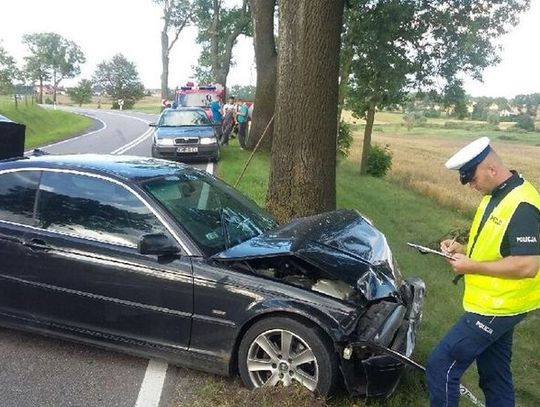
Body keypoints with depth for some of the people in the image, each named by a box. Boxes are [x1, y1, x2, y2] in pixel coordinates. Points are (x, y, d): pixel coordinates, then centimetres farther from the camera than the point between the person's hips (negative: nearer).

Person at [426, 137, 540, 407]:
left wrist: (472, 267, -22)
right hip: (494, 304, 10)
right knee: (495, 376, 22)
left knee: (441, 366, -6)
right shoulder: (496, 195, 7)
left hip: (497, 308, -10)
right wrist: (463, 249, 2)